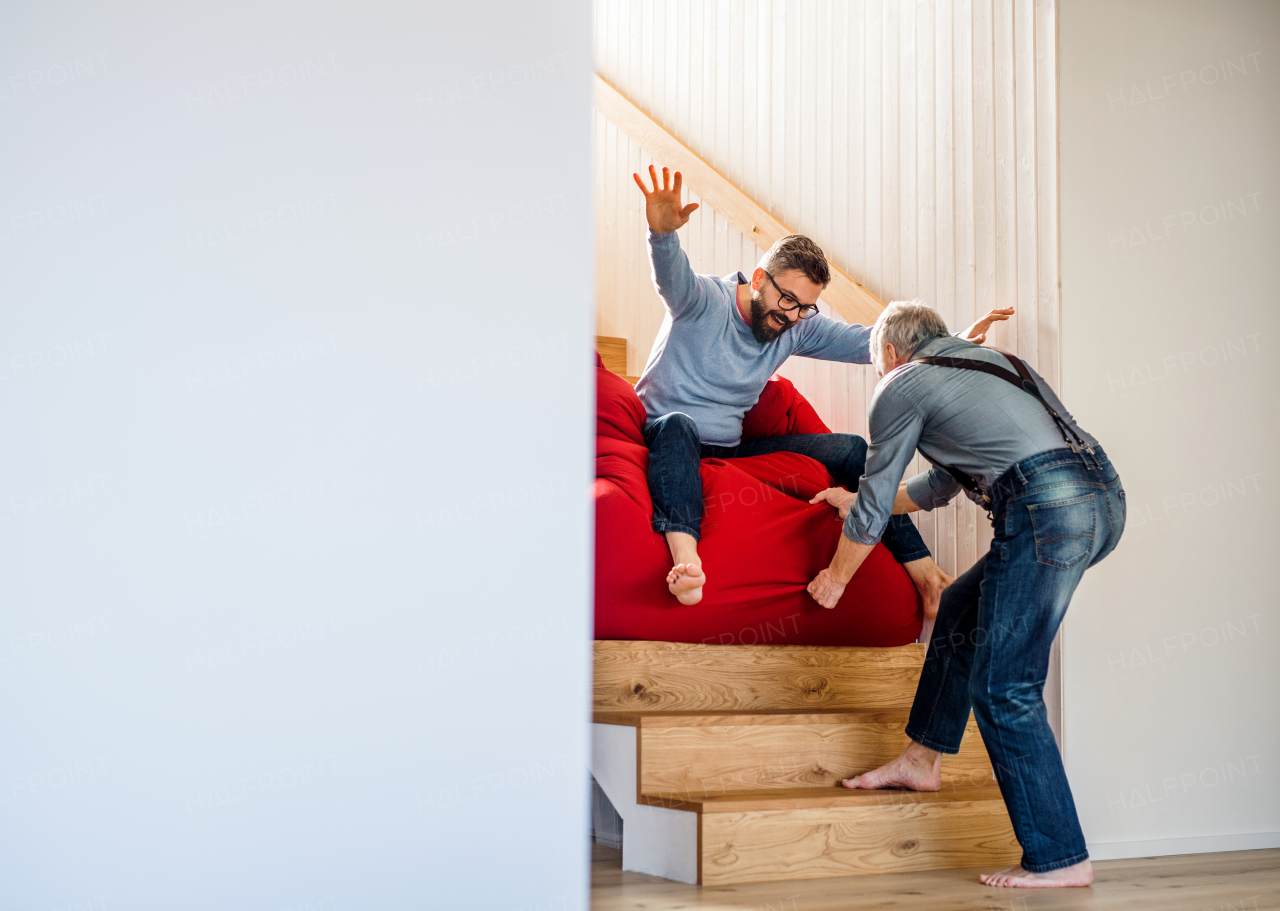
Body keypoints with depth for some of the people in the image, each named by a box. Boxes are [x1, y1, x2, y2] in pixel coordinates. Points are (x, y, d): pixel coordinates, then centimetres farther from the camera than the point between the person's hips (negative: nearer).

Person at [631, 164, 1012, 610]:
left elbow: (869, 342, 4)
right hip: (664, 439, -6)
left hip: (732, 450, 6)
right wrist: (663, 233, -58)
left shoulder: (799, 327, 4)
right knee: (676, 425, -44)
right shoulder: (704, 300, -12)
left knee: (852, 450, -5)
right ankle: (686, 559, -65)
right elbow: (673, 277, -34)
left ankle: (920, 566, -4)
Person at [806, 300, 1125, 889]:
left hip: (1048, 509, -9)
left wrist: (835, 578, 29)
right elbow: (939, 488, 40)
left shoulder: (903, 384, 8)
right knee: (963, 609, 25)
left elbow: (874, 510, 13)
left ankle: (1059, 858, 1)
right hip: (1103, 493, 9)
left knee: (1001, 689, -2)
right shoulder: (985, 361, 31)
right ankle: (921, 759, 31)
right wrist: (857, 501, 52)